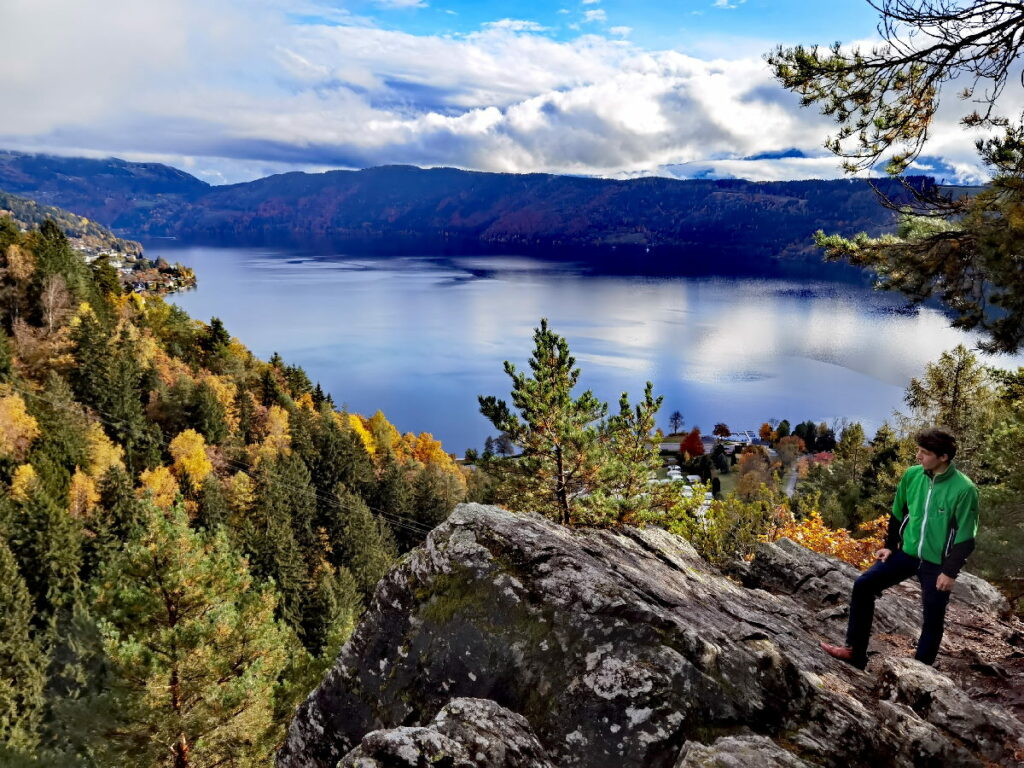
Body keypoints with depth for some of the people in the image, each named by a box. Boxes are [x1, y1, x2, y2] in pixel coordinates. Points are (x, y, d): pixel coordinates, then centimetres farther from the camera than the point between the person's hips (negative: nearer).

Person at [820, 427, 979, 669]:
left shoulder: (963, 489, -20)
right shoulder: (912, 475, -5)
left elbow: (966, 536, -14)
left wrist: (950, 571, -14)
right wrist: (890, 546, 9)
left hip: (938, 563, -5)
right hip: (907, 552, 5)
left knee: (933, 620, 7)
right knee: (863, 585, -2)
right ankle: (855, 651, 7)